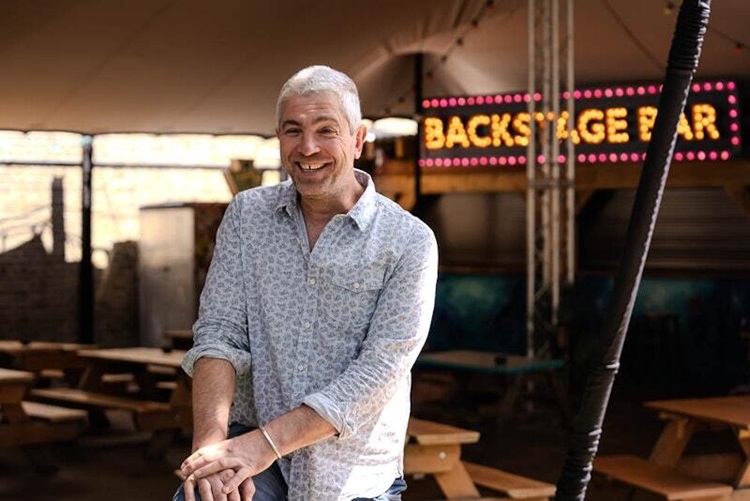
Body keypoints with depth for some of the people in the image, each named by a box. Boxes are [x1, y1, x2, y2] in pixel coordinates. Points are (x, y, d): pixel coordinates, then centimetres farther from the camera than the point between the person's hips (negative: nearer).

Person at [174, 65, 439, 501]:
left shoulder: (410, 242, -7)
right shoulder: (247, 215, 3)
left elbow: (378, 373, -13)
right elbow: (220, 332, -4)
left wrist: (266, 442, -22)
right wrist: (211, 441, -21)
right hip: (253, 445, 0)